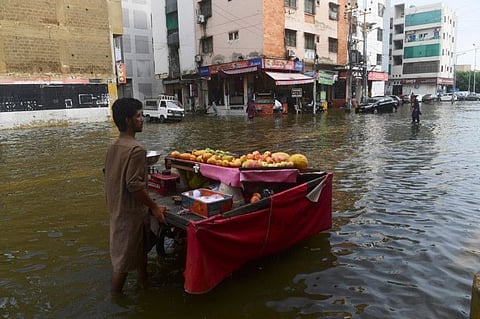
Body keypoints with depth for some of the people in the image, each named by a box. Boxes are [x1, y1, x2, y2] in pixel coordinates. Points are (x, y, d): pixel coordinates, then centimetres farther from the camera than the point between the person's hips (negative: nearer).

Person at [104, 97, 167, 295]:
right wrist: (154, 207, -16)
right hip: (131, 212, -9)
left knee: (140, 251, 24)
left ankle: (144, 285, 42)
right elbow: (134, 185, -26)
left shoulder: (112, 147, 6)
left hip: (116, 209, 10)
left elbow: (108, 176, 13)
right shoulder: (136, 149, -22)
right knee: (124, 260, 6)